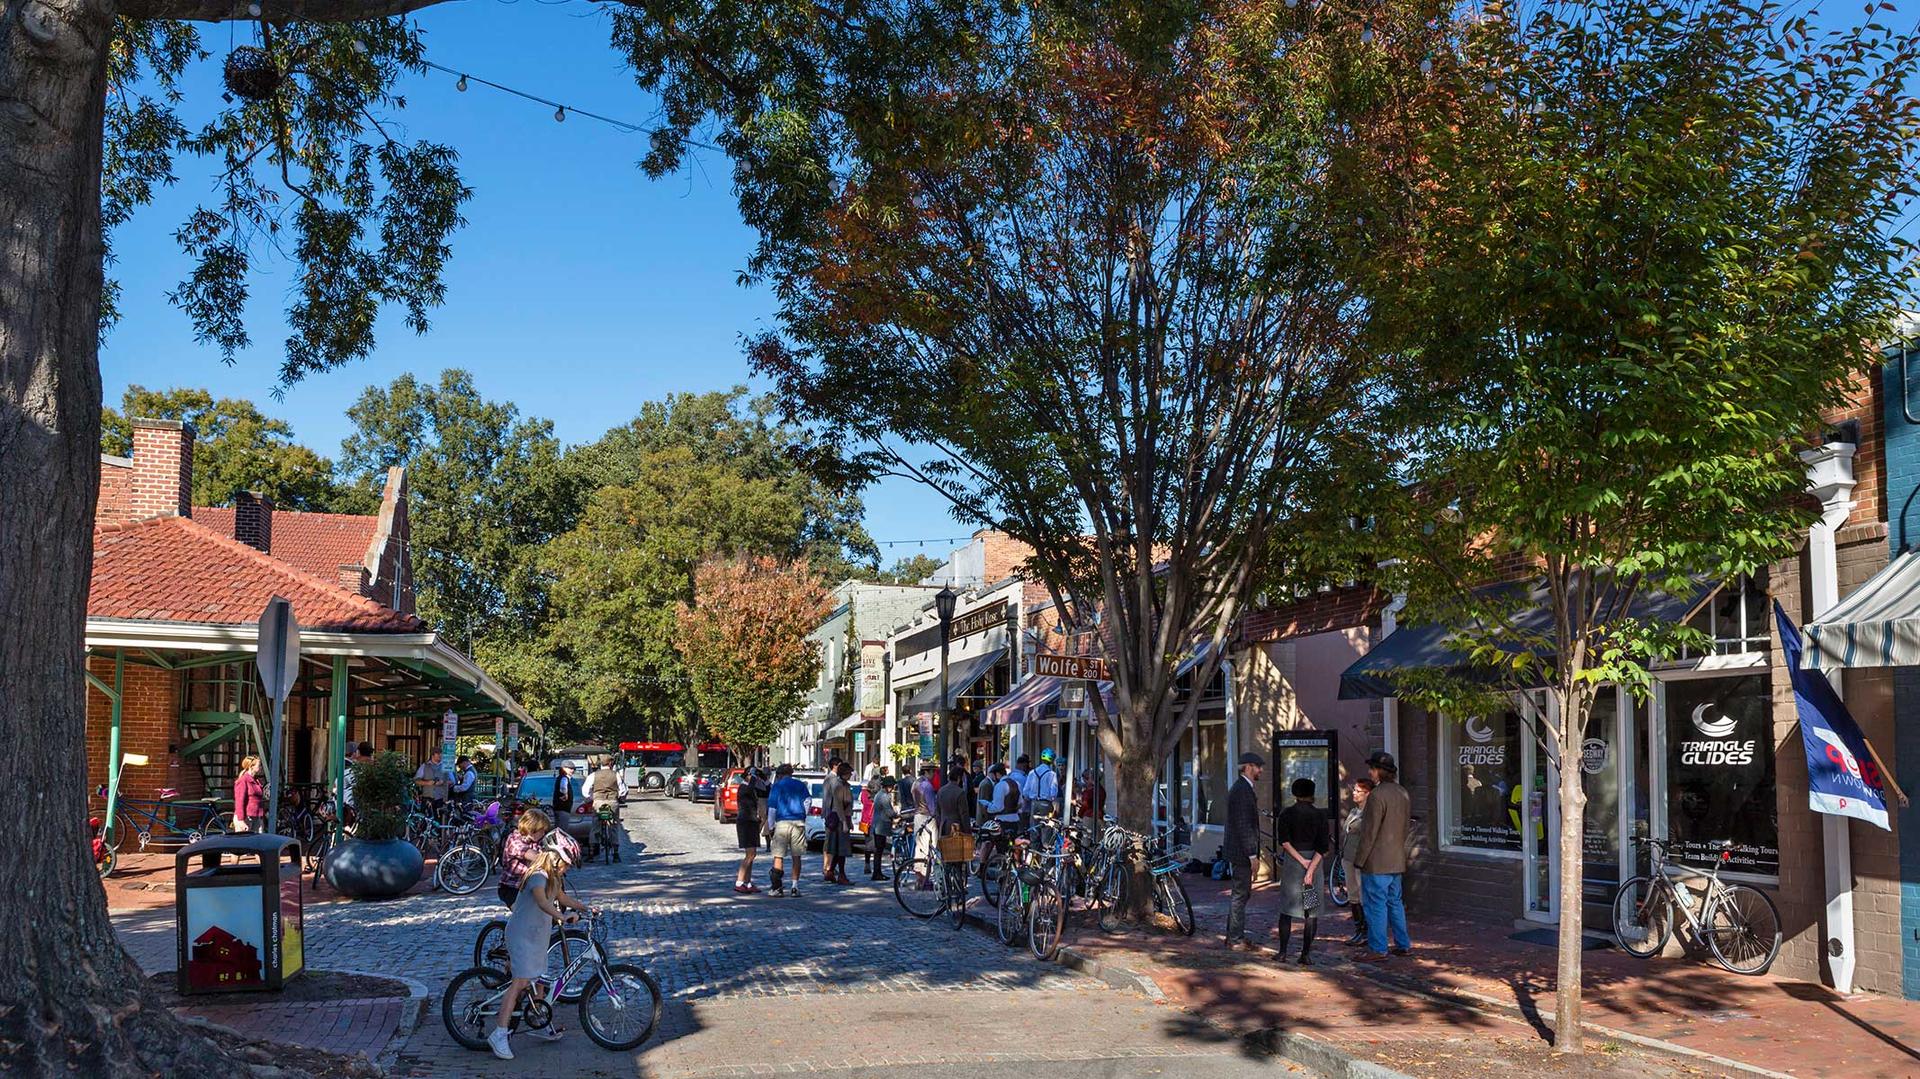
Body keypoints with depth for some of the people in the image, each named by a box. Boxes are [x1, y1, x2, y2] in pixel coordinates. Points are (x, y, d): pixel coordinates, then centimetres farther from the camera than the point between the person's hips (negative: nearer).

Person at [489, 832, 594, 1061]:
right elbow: (542, 902, -40)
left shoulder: (553, 877, 9)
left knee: (536, 979, 18)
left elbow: (562, 897, 23)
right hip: (522, 934, -10)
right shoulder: (539, 876, -23)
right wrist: (562, 917, -53)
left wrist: (584, 908, 14)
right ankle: (499, 1035, -16)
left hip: (537, 934, 10)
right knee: (520, 982, -15)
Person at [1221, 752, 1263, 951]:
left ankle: (1234, 935, 24)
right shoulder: (1242, 790, -18)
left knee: (1242, 893, 16)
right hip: (1241, 851, -11)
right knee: (1241, 894, -3)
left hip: (1240, 851, 11)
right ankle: (1236, 939, 4)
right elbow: (1243, 825, -22)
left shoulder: (1244, 788, 15)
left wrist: (1252, 853, 21)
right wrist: (1252, 854, -21)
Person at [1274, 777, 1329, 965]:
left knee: (1286, 908, 10)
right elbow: (1322, 846, -10)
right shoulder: (1320, 814, -2)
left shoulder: (1286, 813, 0)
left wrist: (1301, 860, -10)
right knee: (1311, 911, 5)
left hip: (1290, 862, 1)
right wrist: (1311, 869, -14)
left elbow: (1284, 841, -10)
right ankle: (1305, 954, 2)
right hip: (1314, 861, -1)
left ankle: (1283, 951, 9)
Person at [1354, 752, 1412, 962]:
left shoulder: (1377, 796, -19)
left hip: (1376, 862, -9)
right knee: (1395, 902, 18)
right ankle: (1403, 944, 23)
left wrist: (1359, 860, -12)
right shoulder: (1402, 793, 9)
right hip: (1397, 859, 9)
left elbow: (1369, 832, -19)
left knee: (1376, 905, -3)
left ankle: (1378, 950, 1)